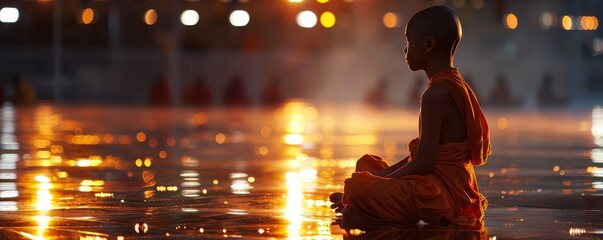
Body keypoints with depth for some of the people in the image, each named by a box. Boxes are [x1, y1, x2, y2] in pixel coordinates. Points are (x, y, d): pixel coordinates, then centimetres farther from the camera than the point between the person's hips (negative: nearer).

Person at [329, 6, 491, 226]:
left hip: (443, 194, -11)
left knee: (357, 191, -28)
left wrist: (379, 180, -12)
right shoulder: (456, 86, 14)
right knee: (367, 165, 23)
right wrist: (382, 176, 13)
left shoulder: (436, 95, -19)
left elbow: (422, 164, -22)